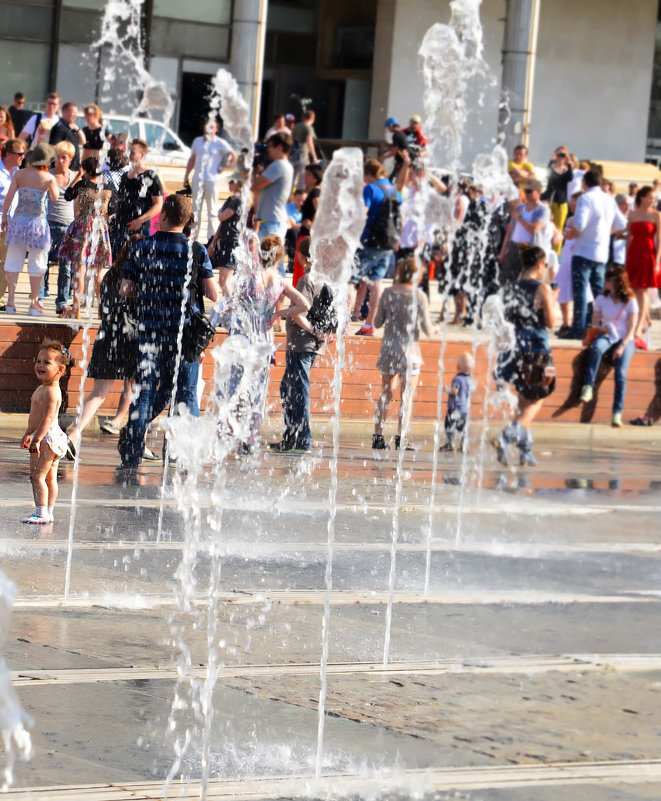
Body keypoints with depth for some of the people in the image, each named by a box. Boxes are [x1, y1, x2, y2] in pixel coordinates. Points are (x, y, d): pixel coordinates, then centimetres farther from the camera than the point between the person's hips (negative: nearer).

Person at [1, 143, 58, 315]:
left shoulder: (20, 174, -1)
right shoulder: (48, 178, -5)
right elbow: (55, 197, 10)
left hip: (18, 220, 2)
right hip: (37, 222, -2)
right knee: (36, 263, 7)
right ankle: (34, 302, 7)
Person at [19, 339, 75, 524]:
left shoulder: (51, 391, -19)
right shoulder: (42, 388, 14)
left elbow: (48, 417, -27)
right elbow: (36, 417, 24)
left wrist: (37, 439, -30)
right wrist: (28, 434, 29)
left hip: (47, 437, -11)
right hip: (49, 438, 11)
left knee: (37, 475, -11)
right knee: (50, 477, 13)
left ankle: (41, 512, -13)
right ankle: (49, 512, 18)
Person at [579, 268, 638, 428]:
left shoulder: (630, 301, -1)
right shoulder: (602, 299, 7)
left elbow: (631, 328, -4)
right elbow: (595, 321, 10)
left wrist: (622, 346, -17)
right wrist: (601, 327, -14)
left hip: (625, 339, -2)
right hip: (606, 336, 2)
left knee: (620, 373, -25)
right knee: (596, 348, -37)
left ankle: (617, 413, -25)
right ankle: (588, 388, -41)